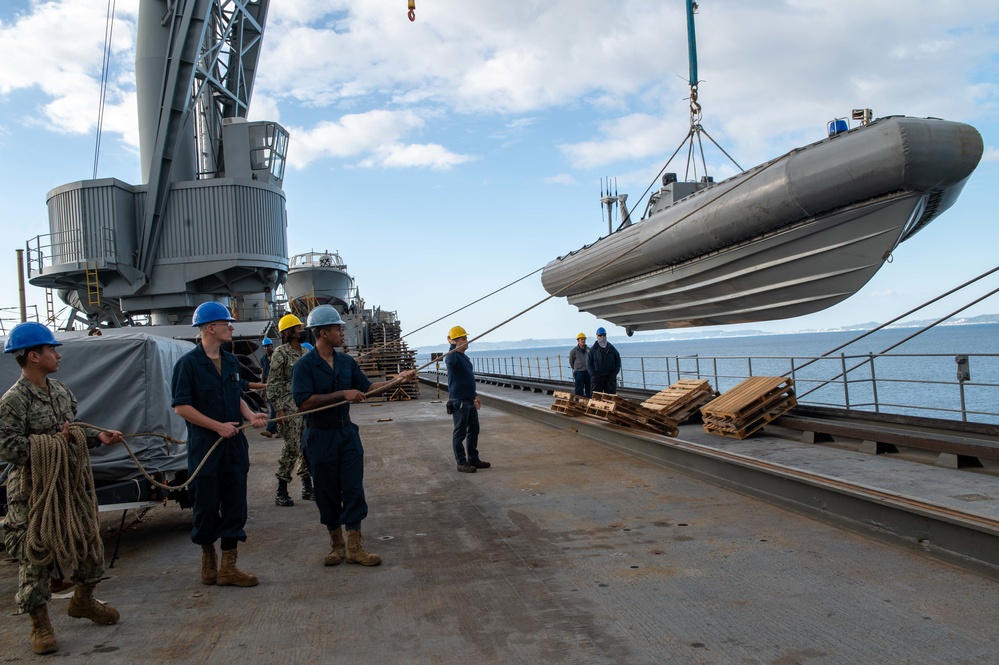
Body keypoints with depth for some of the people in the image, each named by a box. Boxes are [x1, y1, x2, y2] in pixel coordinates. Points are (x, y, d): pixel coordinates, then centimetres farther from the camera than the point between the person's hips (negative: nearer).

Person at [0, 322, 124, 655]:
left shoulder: (60, 391, 8)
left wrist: (98, 436, 2)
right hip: (33, 492, -7)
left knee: (90, 542, 15)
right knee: (36, 556, 4)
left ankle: (83, 601, 37)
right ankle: (40, 624, 20)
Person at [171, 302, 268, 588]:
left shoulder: (231, 361, 12)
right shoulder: (188, 363, -8)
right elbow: (181, 406, -12)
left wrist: (250, 415, 0)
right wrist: (218, 426, -16)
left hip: (234, 445, 6)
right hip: (204, 446, -6)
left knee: (235, 505, 5)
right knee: (207, 506, 6)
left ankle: (228, 567, 13)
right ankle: (209, 558, 29)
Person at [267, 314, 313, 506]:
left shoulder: (305, 353, 13)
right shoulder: (281, 354, -7)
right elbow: (274, 384, -10)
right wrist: (278, 409, -15)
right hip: (290, 407, -7)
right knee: (292, 448, -8)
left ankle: (307, 488, 18)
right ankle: (281, 491, 3)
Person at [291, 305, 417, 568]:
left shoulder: (346, 362, 6)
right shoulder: (304, 365, -12)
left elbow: (366, 387, 14)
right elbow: (304, 402, -22)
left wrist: (397, 380, 5)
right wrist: (343, 394, -22)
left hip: (347, 433, 4)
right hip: (320, 437, -4)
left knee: (354, 490, 2)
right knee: (327, 494, 8)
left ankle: (354, 547, 10)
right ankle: (337, 544, 25)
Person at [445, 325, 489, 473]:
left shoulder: (464, 357, 16)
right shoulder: (452, 356, -13)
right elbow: (450, 361, -41)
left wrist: (475, 395, 29)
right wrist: (453, 347, -34)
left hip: (469, 400, 10)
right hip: (459, 401, -10)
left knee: (474, 430, 15)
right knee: (460, 433, -2)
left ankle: (473, 459, 25)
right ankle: (461, 463, 5)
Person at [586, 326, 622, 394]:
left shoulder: (611, 348, 9)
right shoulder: (593, 349, 3)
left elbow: (618, 360, 12)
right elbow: (588, 363, 2)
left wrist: (615, 372, 0)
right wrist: (593, 374, -9)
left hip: (610, 376, 2)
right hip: (597, 376, -2)